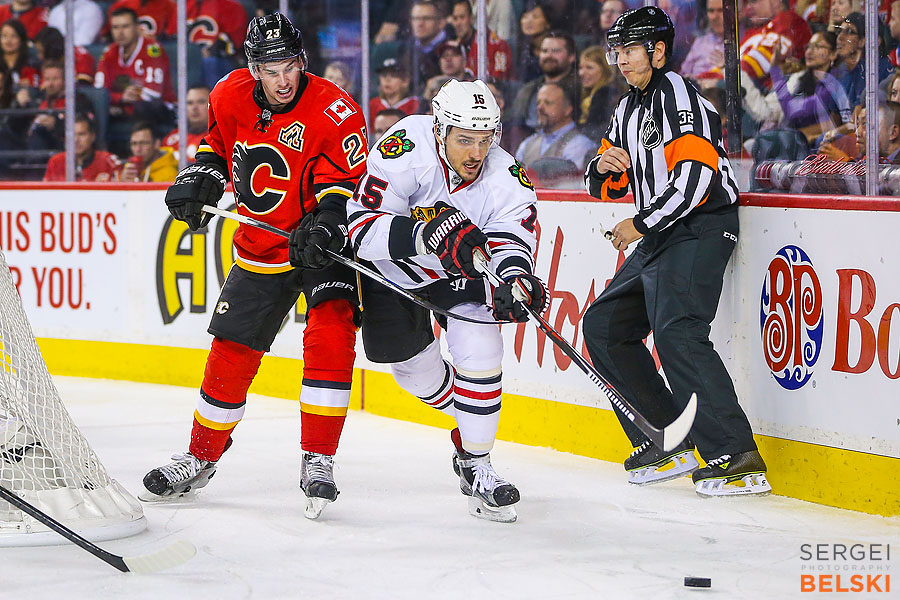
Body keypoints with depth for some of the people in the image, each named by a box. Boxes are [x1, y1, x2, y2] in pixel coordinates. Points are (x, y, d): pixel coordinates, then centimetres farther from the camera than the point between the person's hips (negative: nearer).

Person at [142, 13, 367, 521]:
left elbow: (349, 181, -21)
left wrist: (327, 222, -38)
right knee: (231, 352, 7)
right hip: (261, 246, 5)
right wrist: (200, 178, 0)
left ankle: (318, 461, -17)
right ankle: (201, 457, 25)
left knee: (331, 336, -23)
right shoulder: (231, 97, -5)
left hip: (324, 245, -4)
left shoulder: (335, 112, -21)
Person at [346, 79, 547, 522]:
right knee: (416, 368, 5)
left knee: (480, 352, -17)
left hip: (460, 271, 1)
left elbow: (511, 243, -33)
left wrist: (515, 281, -56)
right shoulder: (406, 150, -33)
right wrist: (427, 233, -51)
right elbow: (362, 227, -37)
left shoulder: (506, 179, -25)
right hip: (391, 269, -1)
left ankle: (476, 463, -2)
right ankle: (472, 429, 34)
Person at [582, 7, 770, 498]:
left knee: (675, 332, -27)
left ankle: (737, 459, -31)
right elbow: (602, 186, 24)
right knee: (604, 326, 9)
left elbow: (694, 181, -23)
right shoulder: (629, 109, 18)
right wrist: (605, 167, 0)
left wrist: (640, 225, -15)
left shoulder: (678, 97, -12)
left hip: (700, 230, -11)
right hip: (660, 237, 11)